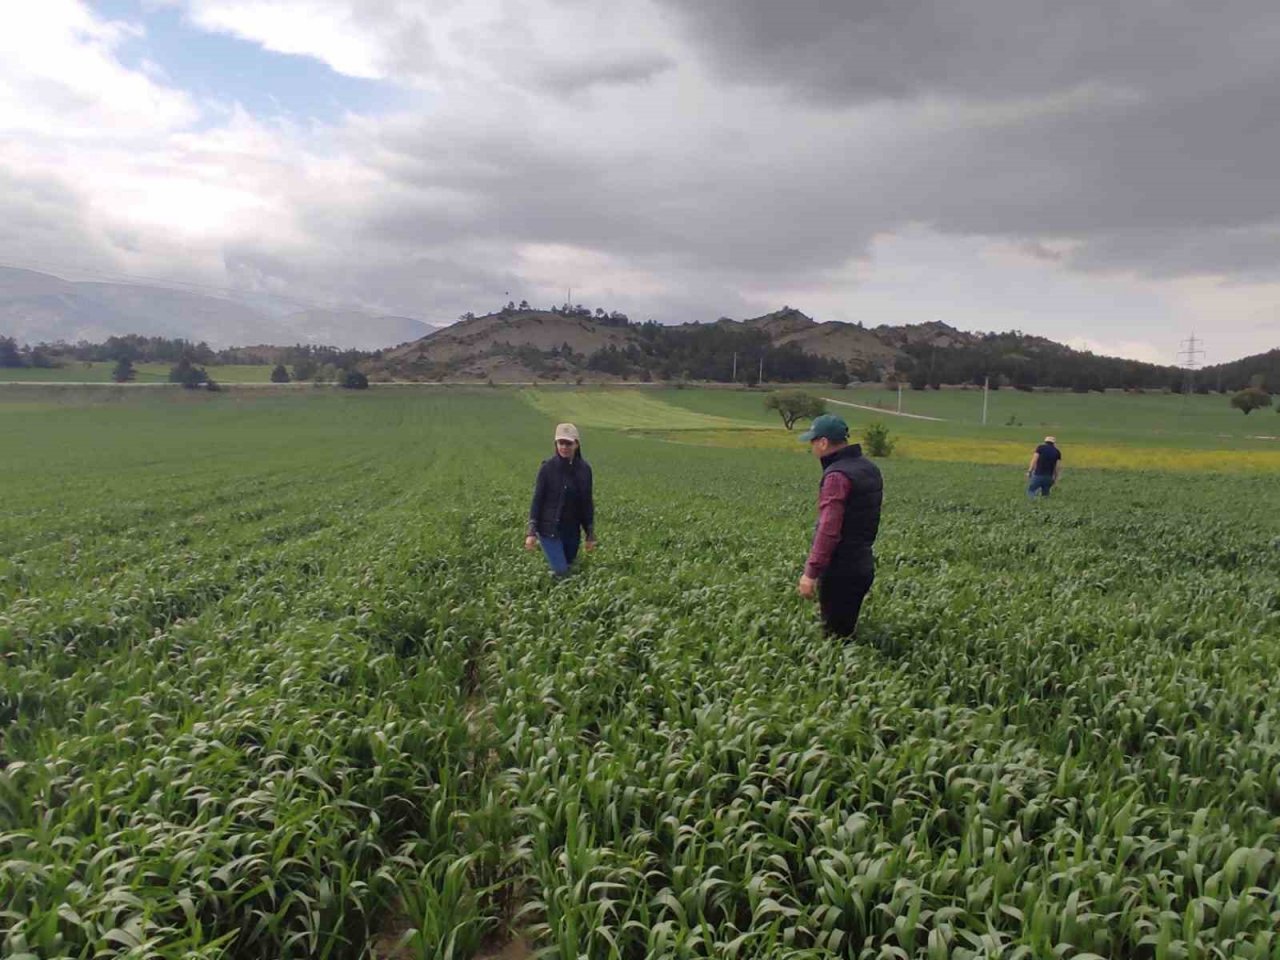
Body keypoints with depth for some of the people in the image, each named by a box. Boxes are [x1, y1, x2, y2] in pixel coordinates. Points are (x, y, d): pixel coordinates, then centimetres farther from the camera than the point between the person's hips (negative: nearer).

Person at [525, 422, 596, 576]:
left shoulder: (584, 469, -2)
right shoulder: (548, 467, -11)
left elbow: (587, 502, 5)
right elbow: (537, 500, -7)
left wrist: (590, 534, 6)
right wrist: (531, 532, -12)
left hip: (572, 530, 4)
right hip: (549, 528, -4)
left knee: (569, 568, 12)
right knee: (560, 571, -12)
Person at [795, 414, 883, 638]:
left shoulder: (837, 474, -19)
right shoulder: (869, 469, 10)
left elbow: (828, 529, -25)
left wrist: (811, 572, -24)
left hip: (841, 571, -9)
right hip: (862, 566, 9)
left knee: (835, 634, 0)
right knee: (846, 631, 17)